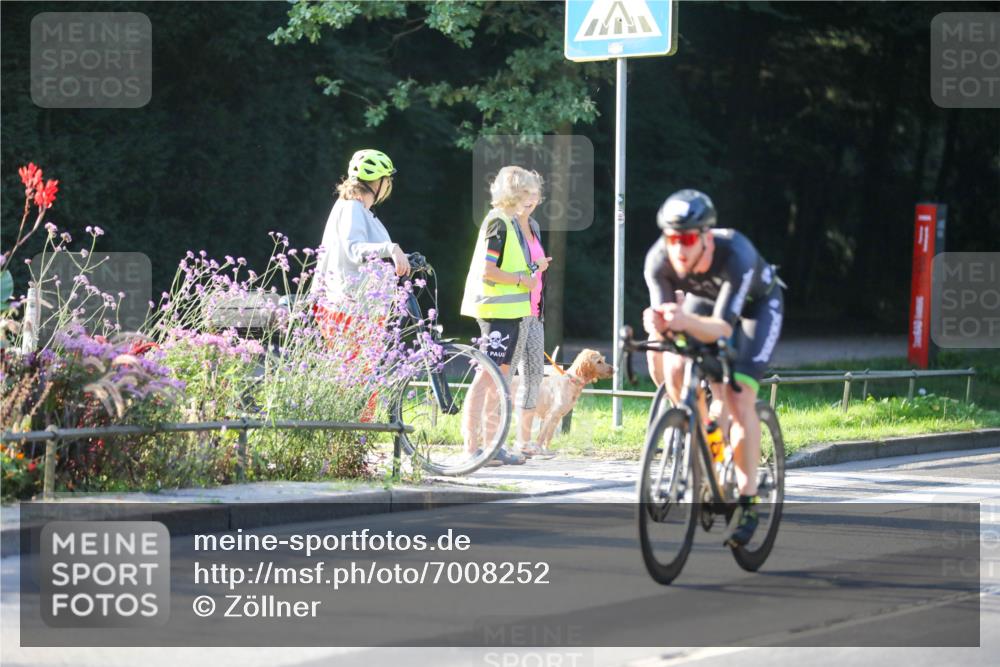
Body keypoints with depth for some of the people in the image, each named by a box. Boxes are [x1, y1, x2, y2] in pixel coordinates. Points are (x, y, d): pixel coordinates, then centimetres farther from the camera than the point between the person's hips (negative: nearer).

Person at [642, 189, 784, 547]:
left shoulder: (735, 254, -41)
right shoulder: (659, 259, -31)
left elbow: (724, 327, -45)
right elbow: (662, 312, -32)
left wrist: (686, 321, -65)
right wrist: (657, 326, -56)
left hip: (757, 304, -4)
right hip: (703, 299, 4)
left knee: (739, 396, -19)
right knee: (675, 371, -22)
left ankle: (747, 501, -9)